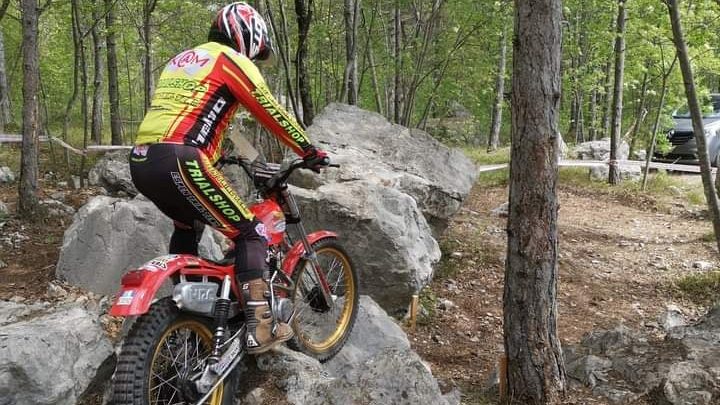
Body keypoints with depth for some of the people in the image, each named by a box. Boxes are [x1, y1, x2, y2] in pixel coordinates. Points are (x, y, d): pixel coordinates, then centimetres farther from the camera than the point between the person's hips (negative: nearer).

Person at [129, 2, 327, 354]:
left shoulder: (180, 60, 30)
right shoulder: (233, 61, 5)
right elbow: (272, 114, 5)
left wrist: (218, 153, 50)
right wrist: (310, 152, 15)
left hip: (140, 161, 9)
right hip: (178, 162, -9)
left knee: (187, 225, 33)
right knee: (250, 233, -1)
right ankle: (260, 328, -9)